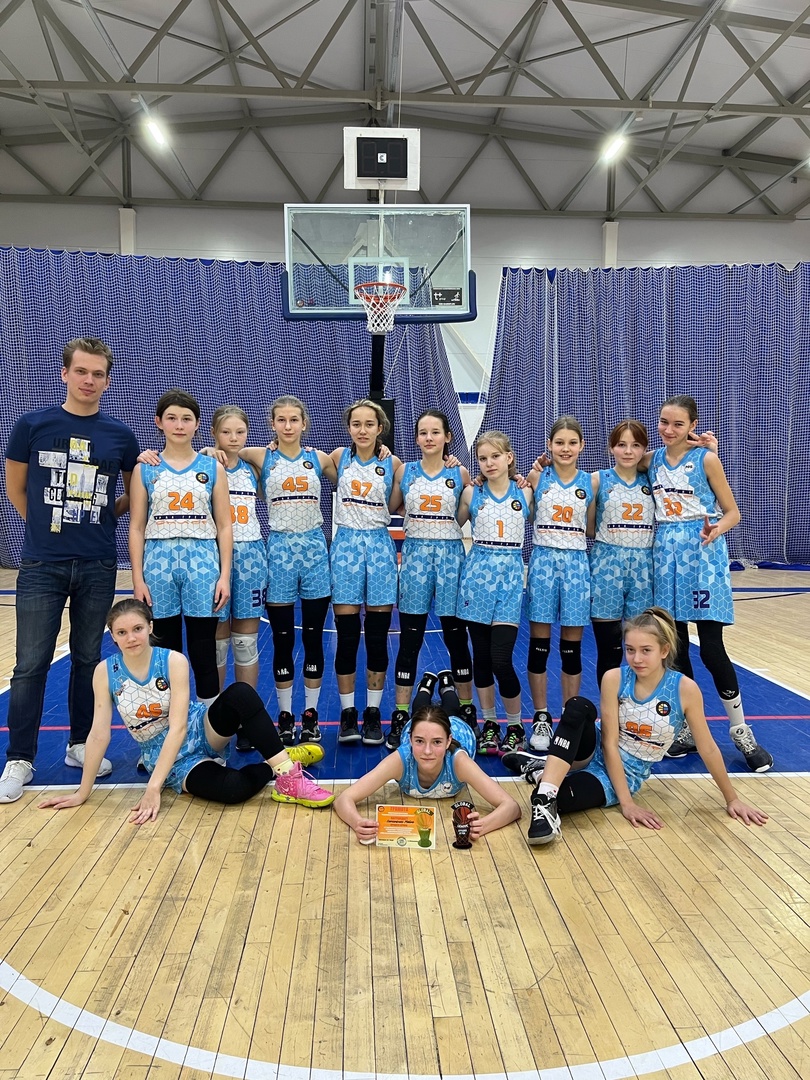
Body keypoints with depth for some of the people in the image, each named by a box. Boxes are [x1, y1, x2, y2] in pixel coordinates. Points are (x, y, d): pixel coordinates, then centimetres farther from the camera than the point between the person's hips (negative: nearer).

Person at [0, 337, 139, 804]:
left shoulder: (121, 436, 2)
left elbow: (133, 493, 16)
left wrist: (103, 517, 5)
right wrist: (46, 525, 8)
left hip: (98, 568, 2)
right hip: (42, 566, -1)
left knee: (88, 659, 10)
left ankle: (81, 745, 25)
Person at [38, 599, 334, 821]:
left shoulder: (174, 662, -16)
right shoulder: (105, 672, -11)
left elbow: (178, 728, -21)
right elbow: (99, 734, -7)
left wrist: (152, 788, -26)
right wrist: (82, 793, -4)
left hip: (201, 733, 0)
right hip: (171, 762, 0)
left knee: (240, 693, -34)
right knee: (231, 789, -34)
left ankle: (286, 769, -21)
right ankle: (272, 767, -2)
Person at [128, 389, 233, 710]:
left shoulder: (213, 468, 5)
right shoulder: (144, 469, 6)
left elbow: (224, 526, 4)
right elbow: (137, 527, 4)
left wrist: (224, 575, -4)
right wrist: (137, 579, -3)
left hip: (202, 563, -1)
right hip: (159, 563, 1)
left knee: (203, 652, 2)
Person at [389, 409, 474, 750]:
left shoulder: (460, 473, 2)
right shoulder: (404, 471, 4)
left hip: (450, 555, 0)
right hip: (415, 554, 0)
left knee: (456, 637, 7)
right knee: (409, 641, 2)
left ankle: (467, 712, 23)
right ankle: (400, 718, 11)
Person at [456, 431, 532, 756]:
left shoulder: (524, 494, 4)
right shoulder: (471, 493, 6)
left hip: (509, 575, -1)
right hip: (477, 573, 2)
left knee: (501, 659, -9)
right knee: (481, 656, 6)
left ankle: (515, 725, 12)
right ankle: (489, 724, 22)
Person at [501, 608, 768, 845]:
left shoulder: (685, 688, -17)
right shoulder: (614, 679, -14)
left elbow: (707, 748, -6)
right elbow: (609, 744, -14)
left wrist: (732, 799, 2)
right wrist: (628, 804, -19)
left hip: (624, 776, -1)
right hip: (597, 753, 2)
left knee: (559, 797, -34)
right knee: (578, 707, -36)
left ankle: (545, 770, -4)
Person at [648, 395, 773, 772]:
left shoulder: (706, 459, -4)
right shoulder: (652, 460, 7)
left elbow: (732, 512, -4)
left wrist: (717, 529, -23)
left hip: (702, 553, -4)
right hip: (666, 554, 4)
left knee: (711, 648, -5)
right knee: (675, 646, 8)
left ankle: (741, 731, 13)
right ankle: (689, 729, 21)